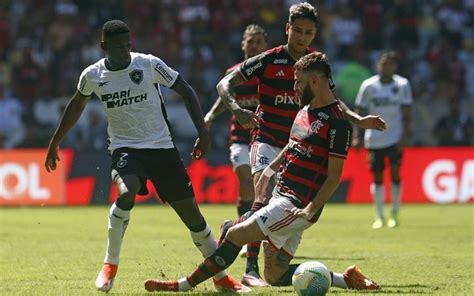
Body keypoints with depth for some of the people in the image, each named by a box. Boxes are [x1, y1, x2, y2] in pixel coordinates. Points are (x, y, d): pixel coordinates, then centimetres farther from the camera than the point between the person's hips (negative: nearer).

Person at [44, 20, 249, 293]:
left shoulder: (150, 65, -9)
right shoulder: (93, 76, -2)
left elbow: (186, 91, -1)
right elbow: (77, 105, 18)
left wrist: (203, 132, -9)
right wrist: (55, 144, 24)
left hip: (162, 147, 0)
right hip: (125, 148, 0)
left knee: (190, 210, -1)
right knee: (126, 193, -32)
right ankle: (110, 265, -14)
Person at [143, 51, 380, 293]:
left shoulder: (336, 123, -15)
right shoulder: (306, 109, 14)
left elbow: (334, 176, -16)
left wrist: (310, 210, -23)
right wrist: (269, 170, 21)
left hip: (296, 206, -10)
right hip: (281, 195, 10)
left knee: (236, 234, -15)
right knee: (275, 276, 7)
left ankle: (185, 284, -6)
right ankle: (347, 280, 13)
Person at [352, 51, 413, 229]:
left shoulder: (402, 85, -2)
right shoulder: (368, 85, -1)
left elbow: (406, 114, -1)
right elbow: (359, 112, 3)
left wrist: (405, 136, -9)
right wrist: (356, 136, -4)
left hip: (395, 138, -1)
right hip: (374, 139, 1)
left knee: (395, 173, -12)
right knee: (377, 176, 3)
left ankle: (395, 214, 0)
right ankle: (379, 217, 13)